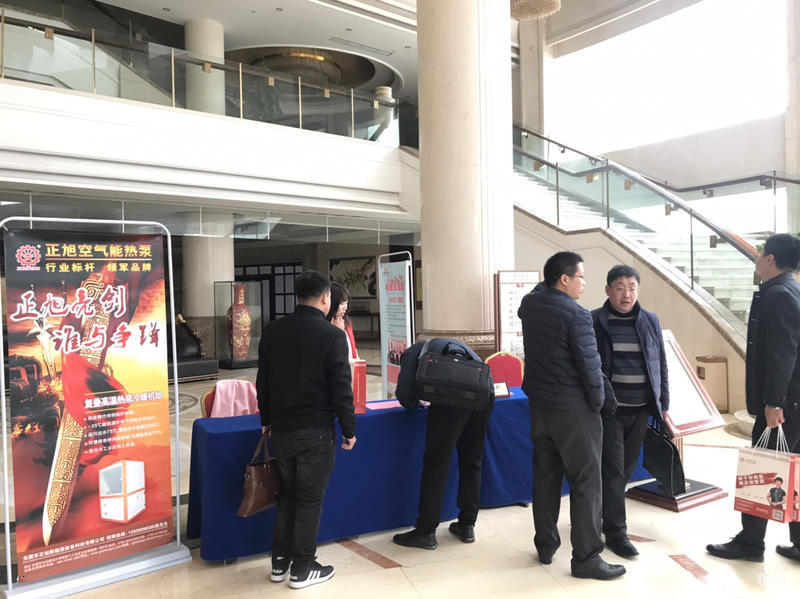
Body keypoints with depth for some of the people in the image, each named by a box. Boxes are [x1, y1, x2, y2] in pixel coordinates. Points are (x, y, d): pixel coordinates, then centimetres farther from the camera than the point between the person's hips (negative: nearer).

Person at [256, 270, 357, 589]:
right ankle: (302, 569, 18)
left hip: (281, 428, 5)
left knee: (287, 493, 20)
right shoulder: (332, 335, -14)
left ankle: (280, 562, 28)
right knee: (310, 499, 7)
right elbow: (341, 388, -12)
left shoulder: (272, 331, 3)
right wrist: (349, 430, -2)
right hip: (315, 431, -5)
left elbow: (263, 381, 10)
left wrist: (266, 419, 21)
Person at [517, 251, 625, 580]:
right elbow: (590, 365, -16)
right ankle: (586, 558, 9)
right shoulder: (576, 314, -19)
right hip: (574, 410, -7)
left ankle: (545, 546, 27)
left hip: (539, 404, 8)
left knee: (545, 477, 16)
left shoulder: (530, 303, 2)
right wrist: (598, 402, -3)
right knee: (585, 483, 2)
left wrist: (548, 279, 15)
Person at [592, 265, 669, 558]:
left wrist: (663, 403, 10)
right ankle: (616, 531, 10)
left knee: (626, 468, 13)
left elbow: (660, 365, 12)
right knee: (613, 469, -1)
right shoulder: (594, 321, -6)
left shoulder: (650, 321, 6)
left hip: (641, 409, 5)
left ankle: (604, 514, 31)